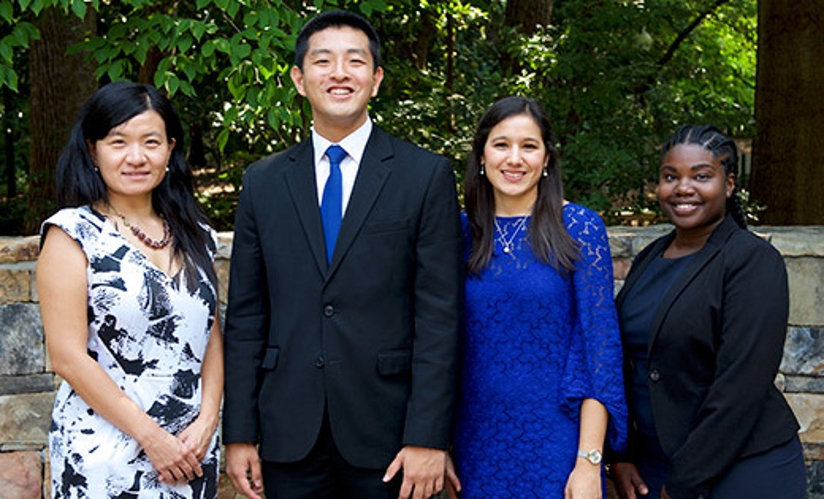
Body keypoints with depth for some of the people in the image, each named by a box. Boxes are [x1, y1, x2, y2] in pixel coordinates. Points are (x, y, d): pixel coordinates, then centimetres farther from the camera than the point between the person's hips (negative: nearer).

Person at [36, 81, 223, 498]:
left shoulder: (194, 235, 8)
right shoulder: (73, 233, -7)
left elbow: (211, 336, 9)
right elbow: (68, 357, -12)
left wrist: (206, 421, -5)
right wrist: (150, 436, -13)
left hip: (191, 452, 5)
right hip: (104, 458, -4)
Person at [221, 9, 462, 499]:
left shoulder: (427, 175, -1)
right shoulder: (263, 182, 8)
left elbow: (440, 316, -5)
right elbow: (245, 316, 7)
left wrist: (427, 438, -11)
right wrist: (239, 434, 2)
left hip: (385, 431, -2)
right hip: (289, 435, 2)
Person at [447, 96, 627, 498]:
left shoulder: (579, 228, -6)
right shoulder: (463, 231, 3)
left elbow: (601, 341, -9)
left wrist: (590, 462, -13)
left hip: (555, 444, -3)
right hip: (478, 442, 3)